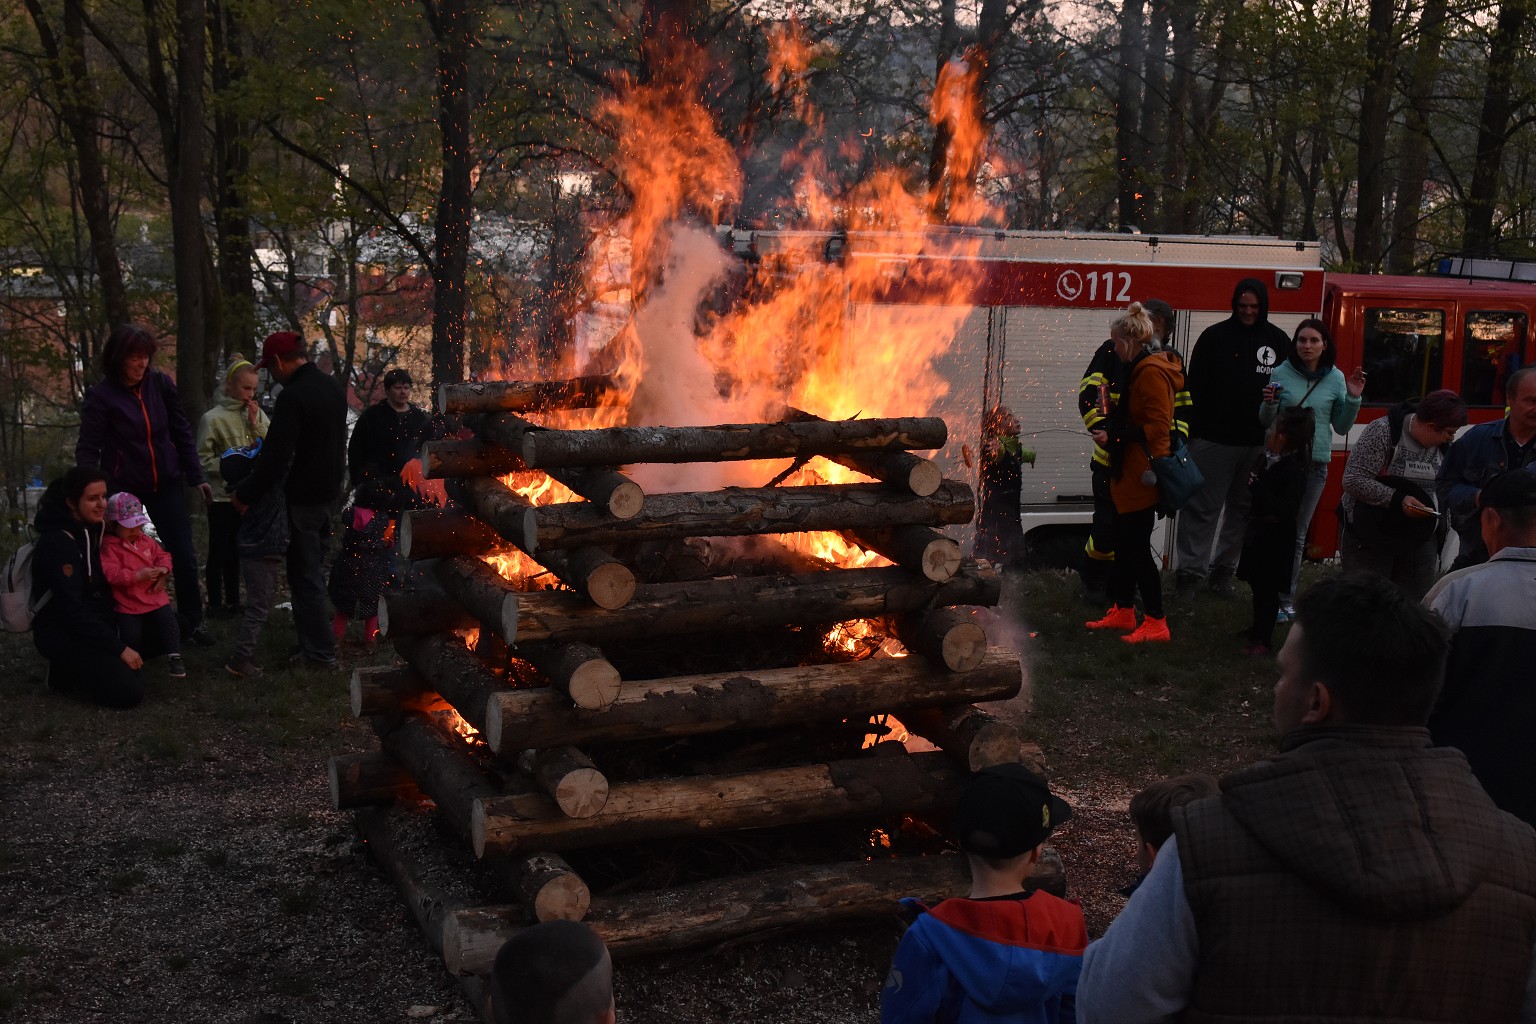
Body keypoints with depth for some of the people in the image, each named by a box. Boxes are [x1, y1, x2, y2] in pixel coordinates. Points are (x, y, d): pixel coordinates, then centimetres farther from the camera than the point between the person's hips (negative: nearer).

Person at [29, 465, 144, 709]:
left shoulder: (90, 529, 7)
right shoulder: (58, 542, -20)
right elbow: (72, 609, -25)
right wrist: (119, 648, -24)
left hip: (91, 622, 9)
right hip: (61, 632, -9)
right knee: (127, 692, -23)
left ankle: (76, 667, 9)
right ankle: (66, 674, 0)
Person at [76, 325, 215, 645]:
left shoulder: (160, 384, -4)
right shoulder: (101, 395, -11)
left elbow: (182, 432, 4)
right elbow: (88, 449, -9)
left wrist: (197, 476, 3)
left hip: (167, 484, 2)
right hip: (124, 489, -2)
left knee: (183, 556, 4)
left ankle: (192, 621, 19)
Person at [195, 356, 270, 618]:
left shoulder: (257, 414, 3)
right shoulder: (212, 418, -11)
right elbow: (203, 459, -10)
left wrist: (256, 424, -11)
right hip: (222, 495, -4)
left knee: (235, 549, 15)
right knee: (219, 550, 5)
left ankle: (233, 601, 24)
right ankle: (215, 603, 15)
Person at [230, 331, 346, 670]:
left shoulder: (292, 397, -21)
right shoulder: (332, 388, 8)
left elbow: (275, 457, -23)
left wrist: (245, 494, -14)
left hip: (302, 498, -9)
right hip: (329, 492, 9)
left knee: (304, 576, 0)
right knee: (314, 569, 18)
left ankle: (319, 652, 3)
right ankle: (315, 640, 25)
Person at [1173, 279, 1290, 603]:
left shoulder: (1279, 341, 6)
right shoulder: (1214, 337, 0)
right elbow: (1195, 387, -1)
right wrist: (1190, 431, -7)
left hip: (1258, 443, 3)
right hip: (1213, 439, -3)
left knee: (1243, 509, 10)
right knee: (1202, 507, -2)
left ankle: (1223, 570, 21)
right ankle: (1189, 573, 2)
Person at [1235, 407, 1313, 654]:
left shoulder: (1294, 470, -22)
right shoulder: (1269, 456, 1)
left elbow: (1288, 510, -28)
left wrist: (1257, 488, -29)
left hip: (1276, 537, -8)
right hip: (1260, 531, 8)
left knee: (1266, 587, 0)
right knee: (1257, 582, 19)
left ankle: (1264, 639, 11)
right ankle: (1258, 629, 34)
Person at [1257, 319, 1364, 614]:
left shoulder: (1336, 378, 1)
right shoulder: (1282, 373, -3)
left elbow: (1341, 427, 7)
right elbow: (1266, 422, 4)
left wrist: (1353, 399, -7)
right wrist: (1269, 404, -16)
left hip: (1315, 464, 1)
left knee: (1298, 533, 9)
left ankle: (1287, 598, 16)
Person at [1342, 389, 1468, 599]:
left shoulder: (1444, 445, 6)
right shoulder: (1381, 431, -13)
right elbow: (1353, 479, -18)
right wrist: (1397, 500, -25)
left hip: (1421, 542, 5)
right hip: (1372, 538, -5)